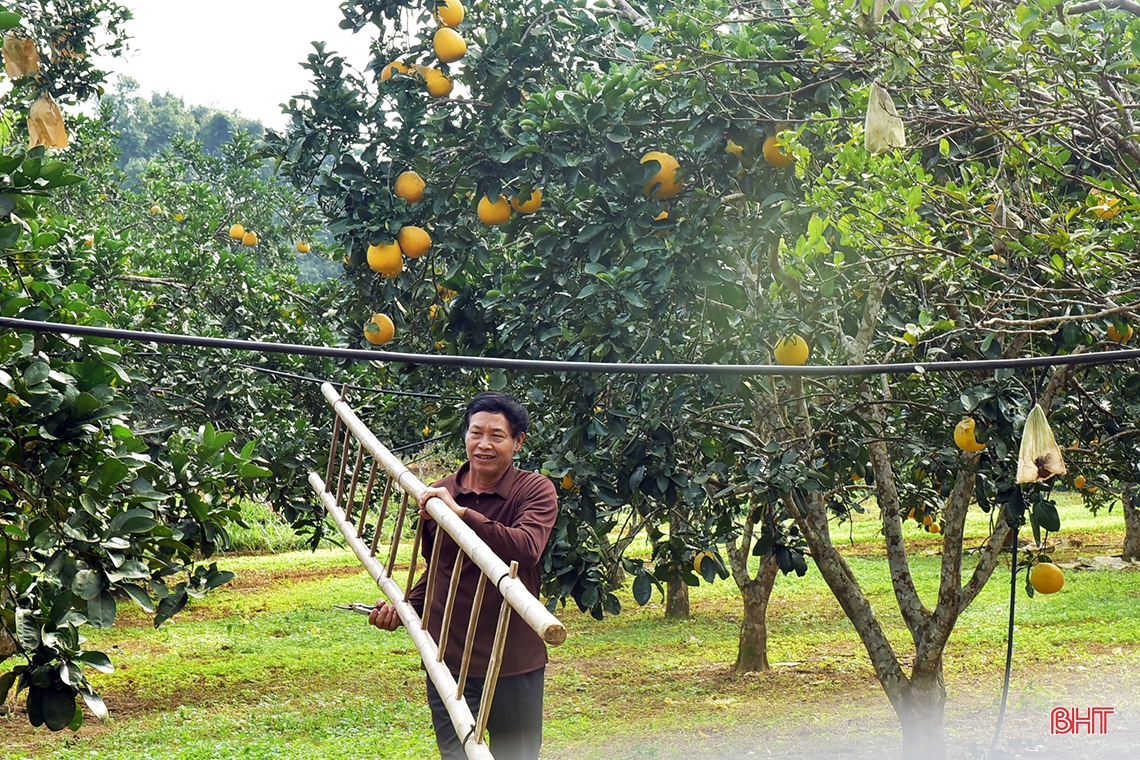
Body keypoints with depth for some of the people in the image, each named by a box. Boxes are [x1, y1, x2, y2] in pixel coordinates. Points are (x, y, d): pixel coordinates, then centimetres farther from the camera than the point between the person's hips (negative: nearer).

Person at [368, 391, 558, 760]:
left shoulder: (535, 490, -7)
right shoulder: (437, 494, 6)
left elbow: (527, 548, -27)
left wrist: (462, 513, -33)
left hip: (514, 663, -3)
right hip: (449, 660, 3)